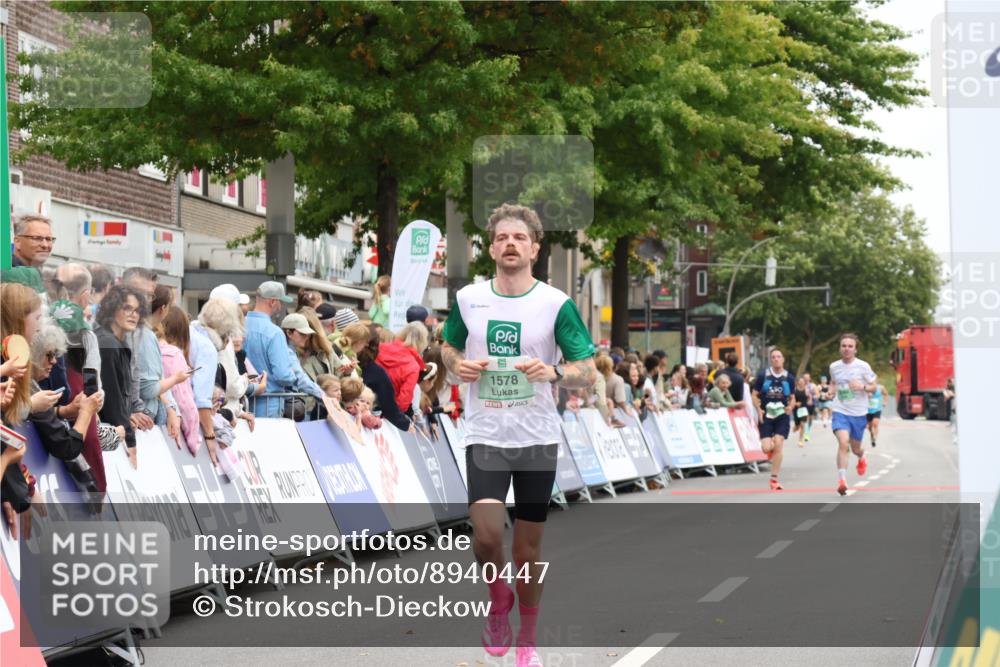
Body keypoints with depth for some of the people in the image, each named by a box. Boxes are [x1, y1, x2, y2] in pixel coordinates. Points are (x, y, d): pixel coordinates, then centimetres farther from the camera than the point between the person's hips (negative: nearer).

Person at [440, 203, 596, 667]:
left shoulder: (556, 304, -6)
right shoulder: (467, 299, 0)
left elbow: (588, 373, -3)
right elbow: (448, 348, 17)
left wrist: (554, 372, -23)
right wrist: (458, 365, -5)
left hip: (537, 439, 0)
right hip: (485, 437, 1)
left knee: (528, 547, 6)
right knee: (486, 536, -17)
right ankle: (498, 598, 15)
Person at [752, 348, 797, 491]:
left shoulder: (789, 378, 3)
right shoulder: (763, 375, -2)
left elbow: (792, 398, 13)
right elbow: (755, 395, 2)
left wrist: (791, 406, -9)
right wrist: (759, 410, -13)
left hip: (782, 415, 1)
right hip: (766, 416, -1)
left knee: (778, 445, -12)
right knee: (767, 448, -10)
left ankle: (774, 479, -2)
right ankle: (772, 449, 31)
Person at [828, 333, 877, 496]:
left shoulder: (863, 366, -7)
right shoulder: (834, 366, 1)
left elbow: (874, 387, 1)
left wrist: (863, 387, -20)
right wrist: (832, 390, 0)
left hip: (859, 413, 0)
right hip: (840, 411, 0)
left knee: (855, 448, 14)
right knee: (843, 443, -21)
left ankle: (861, 458, 54)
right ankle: (841, 481, -21)